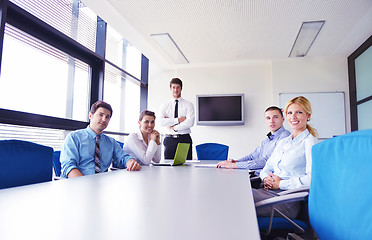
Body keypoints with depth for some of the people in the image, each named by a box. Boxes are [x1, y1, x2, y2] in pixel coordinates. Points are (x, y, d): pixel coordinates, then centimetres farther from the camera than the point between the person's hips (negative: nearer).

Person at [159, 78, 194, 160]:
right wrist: (178, 119, -11)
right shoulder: (165, 105, 10)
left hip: (184, 139, -1)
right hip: (169, 140, 2)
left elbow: (190, 122, -9)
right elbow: (162, 122, -5)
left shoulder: (188, 105, 5)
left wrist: (174, 128, -7)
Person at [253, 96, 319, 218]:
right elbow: (267, 167, 24)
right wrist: (266, 178, 1)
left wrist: (280, 184, -12)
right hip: (270, 191, 7)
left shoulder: (310, 142, -3)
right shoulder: (283, 142, 21)